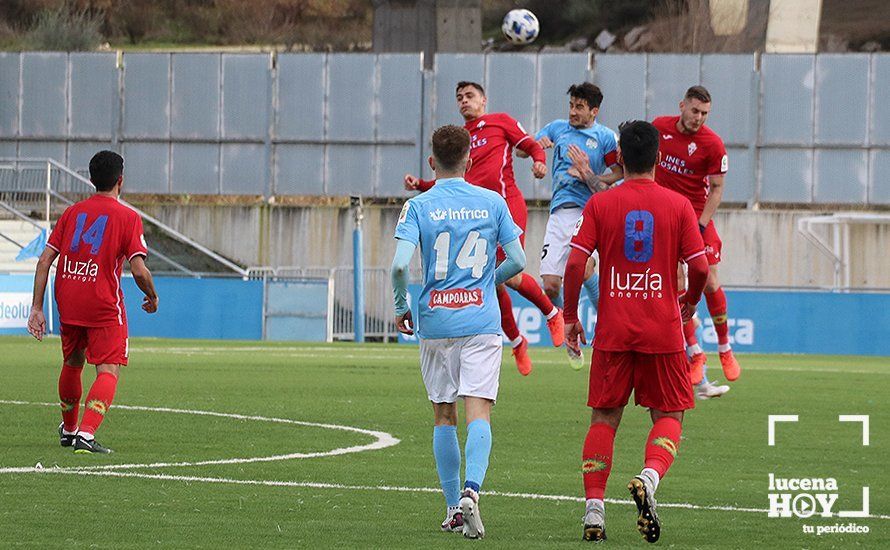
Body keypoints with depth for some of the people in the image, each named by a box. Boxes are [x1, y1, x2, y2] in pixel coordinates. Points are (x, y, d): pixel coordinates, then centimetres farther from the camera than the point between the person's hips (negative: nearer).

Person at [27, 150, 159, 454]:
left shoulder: (72, 212, 9)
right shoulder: (128, 217, -5)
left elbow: (44, 261, 4)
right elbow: (139, 270, -12)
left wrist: (37, 309, 6)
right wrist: (152, 296, 8)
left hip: (68, 304, 5)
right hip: (105, 307, -5)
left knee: (72, 364, 24)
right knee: (109, 370, -5)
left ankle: (68, 429, 41)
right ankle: (86, 433, -24)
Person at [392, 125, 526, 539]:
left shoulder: (418, 207, -2)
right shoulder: (492, 203, 3)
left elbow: (400, 264, -12)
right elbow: (517, 260, 2)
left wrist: (400, 307, 4)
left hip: (435, 321, 0)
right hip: (481, 318, 0)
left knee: (443, 415, 11)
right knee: (478, 412, -5)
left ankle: (453, 507, 13)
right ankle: (471, 490, -28)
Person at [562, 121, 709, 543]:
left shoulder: (599, 204, 0)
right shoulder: (677, 205, 0)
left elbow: (575, 263, -6)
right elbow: (699, 267, -3)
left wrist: (570, 317, 5)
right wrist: (691, 301, 17)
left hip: (613, 332, 1)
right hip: (663, 333, -1)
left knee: (604, 417, 9)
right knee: (668, 415, 8)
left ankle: (594, 508, 2)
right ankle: (649, 477, -21)